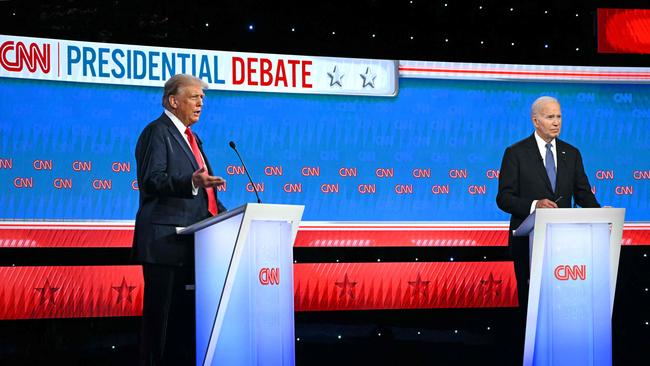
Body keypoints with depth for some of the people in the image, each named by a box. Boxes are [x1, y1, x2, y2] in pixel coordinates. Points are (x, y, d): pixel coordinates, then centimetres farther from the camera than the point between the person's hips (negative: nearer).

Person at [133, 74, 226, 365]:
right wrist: (191, 183, -32)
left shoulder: (191, 138, 24)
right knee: (160, 311, -7)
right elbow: (152, 180, -18)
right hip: (165, 240, -9)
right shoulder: (157, 132, -5)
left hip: (190, 241, 9)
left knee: (186, 313, 9)